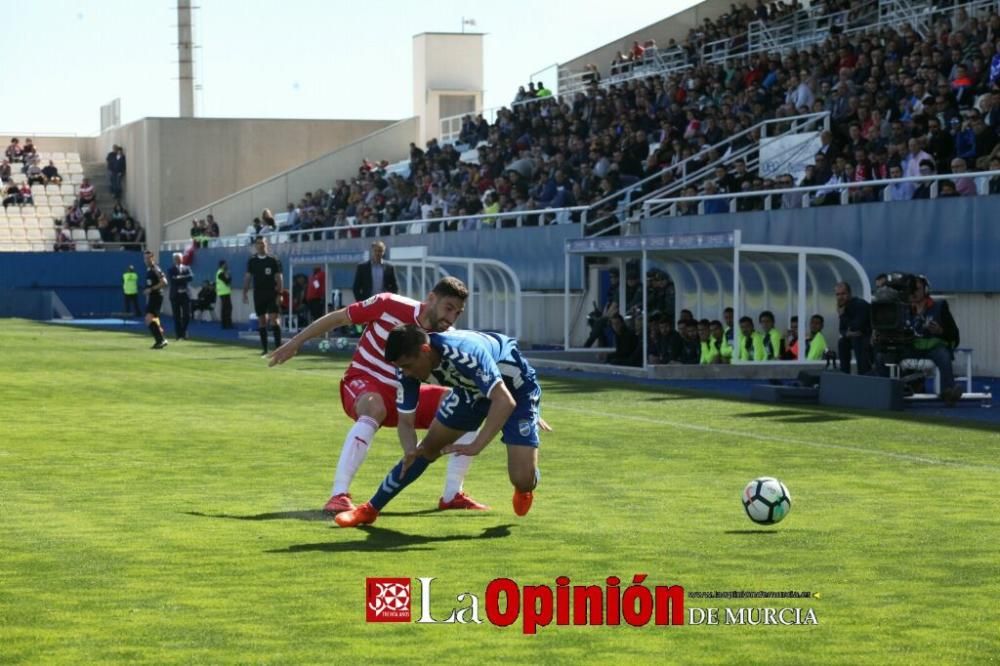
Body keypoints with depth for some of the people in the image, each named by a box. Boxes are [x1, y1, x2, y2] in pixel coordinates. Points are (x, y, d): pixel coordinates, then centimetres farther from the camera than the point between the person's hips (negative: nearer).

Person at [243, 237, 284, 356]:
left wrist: (280, 293, -8)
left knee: (274, 318, -12)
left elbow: (279, 277, -1)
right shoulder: (252, 261, 7)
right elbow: (248, 277, 10)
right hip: (258, 294, 3)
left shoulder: (273, 260, 0)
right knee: (261, 321, 5)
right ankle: (264, 349, 10)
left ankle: (278, 346, -11)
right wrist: (245, 292, 3)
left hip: (272, 294, -3)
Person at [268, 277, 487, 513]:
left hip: (403, 393, 5)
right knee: (374, 410, -41)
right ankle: (338, 496, -45)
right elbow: (337, 318, -9)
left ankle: (452, 495, 2)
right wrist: (296, 343, -6)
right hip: (364, 384, -5)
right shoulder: (389, 305, -19)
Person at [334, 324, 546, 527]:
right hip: (471, 388, 6)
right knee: (427, 448, 3)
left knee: (523, 480, -17)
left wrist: (476, 446, -52)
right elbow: (406, 421, -13)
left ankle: (524, 490, 21)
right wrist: (411, 452, -35)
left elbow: (504, 401, -46)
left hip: (515, 389, -6)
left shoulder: (464, 352, -43)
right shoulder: (408, 367, -21)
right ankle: (370, 510, 18)